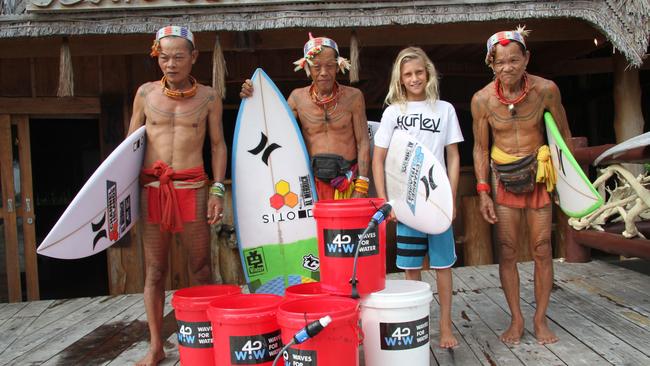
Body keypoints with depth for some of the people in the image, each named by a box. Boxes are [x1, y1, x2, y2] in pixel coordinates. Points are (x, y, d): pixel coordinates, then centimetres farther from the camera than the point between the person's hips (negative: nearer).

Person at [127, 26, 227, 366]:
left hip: (192, 187, -1)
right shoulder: (146, 93, 7)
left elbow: (218, 145, 7)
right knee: (154, 270, 6)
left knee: (201, 267, 4)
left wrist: (217, 190, -1)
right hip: (151, 187, 1)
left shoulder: (208, 97, 4)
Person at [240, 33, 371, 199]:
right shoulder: (297, 97, 3)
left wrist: (361, 188, -8)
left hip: (348, 183, -1)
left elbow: (363, 143, -2)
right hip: (312, 182, 1)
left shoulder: (353, 96, -1)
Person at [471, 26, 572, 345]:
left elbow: (563, 134, 3)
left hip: (538, 175, 0)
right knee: (507, 251, 3)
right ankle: (516, 319, 17)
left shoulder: (545, 89, -11)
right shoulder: (482, 99, -11)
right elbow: (480, 147, -1)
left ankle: (540, 319, 19)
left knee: (542, 250, 4)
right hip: (503, 178, 0)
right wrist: (483, 192, -5)